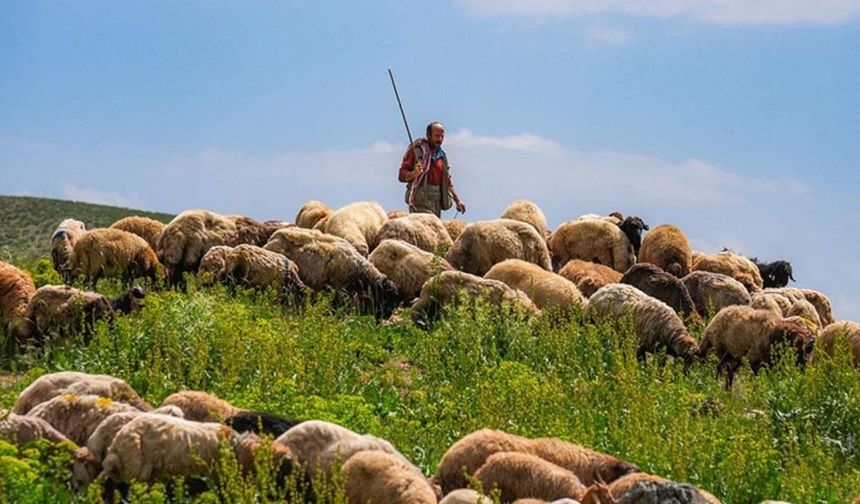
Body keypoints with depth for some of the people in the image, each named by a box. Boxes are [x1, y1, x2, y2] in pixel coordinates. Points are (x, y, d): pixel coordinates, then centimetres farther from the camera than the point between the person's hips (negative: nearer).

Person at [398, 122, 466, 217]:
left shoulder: (442, 156, 17)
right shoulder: (417, 150, -3)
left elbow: (447, 182, 25)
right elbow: (402, 175, -6)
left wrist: (457, 200, 19)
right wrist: (414, 174, -26)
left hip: (436, 202, 6)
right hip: (420, 202, -6)